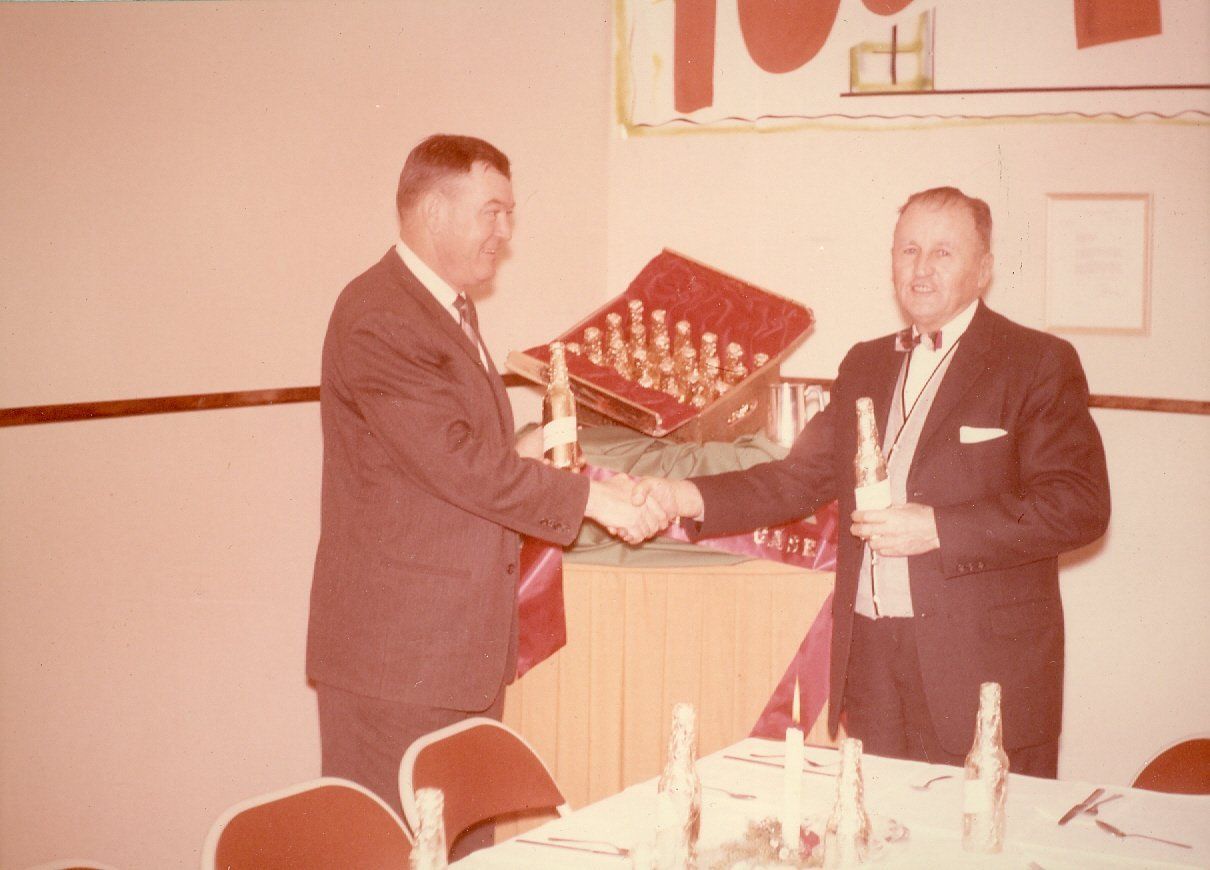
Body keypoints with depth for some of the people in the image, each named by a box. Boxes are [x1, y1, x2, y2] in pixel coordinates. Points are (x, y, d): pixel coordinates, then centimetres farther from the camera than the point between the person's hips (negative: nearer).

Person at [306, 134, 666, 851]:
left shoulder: (451, 308, 16)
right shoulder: (378, 320, -18)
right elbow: (458, 460, -23)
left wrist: (591, 488, 5)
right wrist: (588, 498, -17)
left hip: (463, 642, 10)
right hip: (397, 650, -10)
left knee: (468, 838, 15)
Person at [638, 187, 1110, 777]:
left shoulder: (1038, 363, -2)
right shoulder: (865, 365, 17)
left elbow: (1081, 504, -11)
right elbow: (801, 477, 15)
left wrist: (938, 528, -18)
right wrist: (690, 498, -1)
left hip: (984, 666, -5)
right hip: (872, 659, 5)